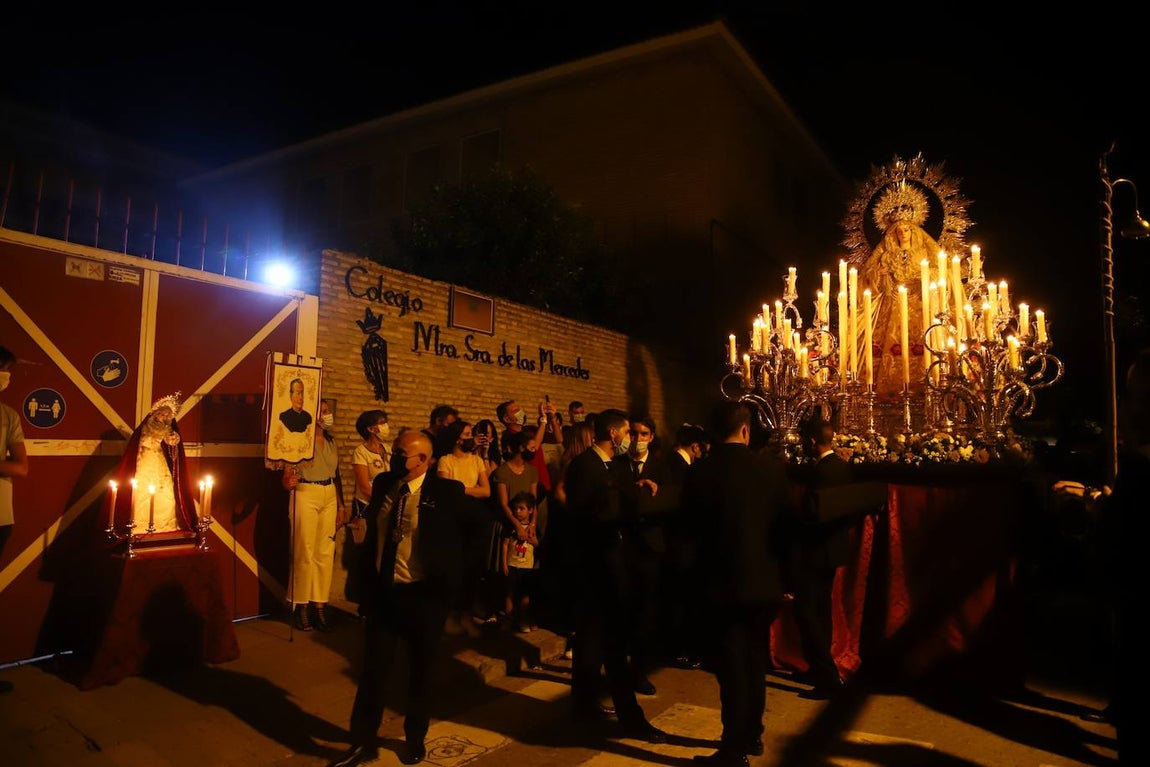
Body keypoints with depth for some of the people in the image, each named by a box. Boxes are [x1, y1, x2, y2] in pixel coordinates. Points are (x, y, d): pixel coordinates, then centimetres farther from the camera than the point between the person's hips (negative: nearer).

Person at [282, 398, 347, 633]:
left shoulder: (331, 441, 12)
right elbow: (288, 469, -13)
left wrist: (341, 505, 14)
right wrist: (287, 482, -36)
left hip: (329, 498, 6)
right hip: (306, 495, -6)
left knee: (326, 553, 5)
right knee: (305, 552, -3)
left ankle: (320, 605, 12)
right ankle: (301, 606, 10)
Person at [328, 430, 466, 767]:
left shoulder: (446, 492, -14)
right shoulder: (382, 484, 2)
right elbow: (372, 531, 13)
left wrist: (448, 584, -11)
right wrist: (367, 579, 9)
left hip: (423, 597, -4)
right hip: (381, 592, 4)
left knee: (420, 672, 15)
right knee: (373, 669, 10)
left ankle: (415, 739, 36)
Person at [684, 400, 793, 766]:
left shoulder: (699, 472, -12)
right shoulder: (772, 466, -7)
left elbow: (691, 525, -2)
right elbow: (786, 522, 0)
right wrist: (785, 573, 12)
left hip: (722, 582, -3)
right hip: (764, 580, 3)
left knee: (731, 668, 7)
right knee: (755, 662, 19)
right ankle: (752, 735, 34)